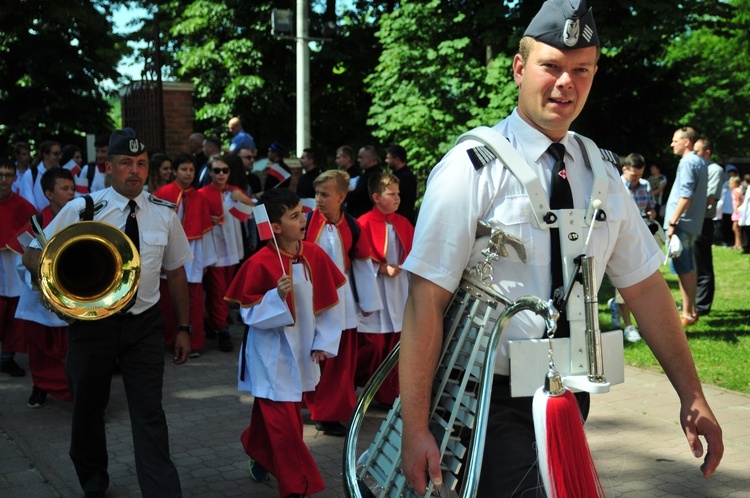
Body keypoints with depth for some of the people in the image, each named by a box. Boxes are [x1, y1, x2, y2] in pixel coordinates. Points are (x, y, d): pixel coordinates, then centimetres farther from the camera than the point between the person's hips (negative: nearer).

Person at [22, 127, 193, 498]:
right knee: (88, 410, 14)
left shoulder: (164, 214, 0)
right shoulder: (81, 209, -7)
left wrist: (183, 328, 7)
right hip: (92, 324, 0)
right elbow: (32, 255, -3)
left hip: (145, 325, 0)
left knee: (149, 413, -6)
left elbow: (175, 272, 9)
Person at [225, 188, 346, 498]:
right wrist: (277, 296, -27)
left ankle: (258, 455, 47)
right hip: (271, 355, -5)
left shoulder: (315, 256, -4)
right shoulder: (260, 263, -18)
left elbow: (326, 303, 5)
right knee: (284, 424, -4)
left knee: (270, 412, 21)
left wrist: (324, 342, 1)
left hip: (300, 352, 5)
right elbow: (249, 313, -13)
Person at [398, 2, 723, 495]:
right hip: (494, 405, -5)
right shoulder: (472, 168, -13)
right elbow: (426, 301, -16)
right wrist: (416, 429, -20)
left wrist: (693, 396, 8)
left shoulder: (600, 175, 6)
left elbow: (645, 287, 10)